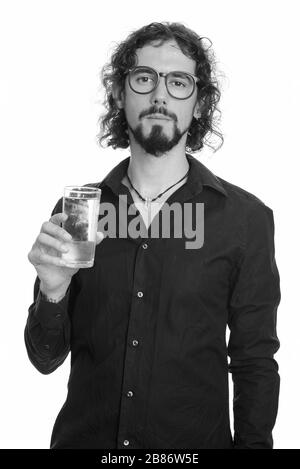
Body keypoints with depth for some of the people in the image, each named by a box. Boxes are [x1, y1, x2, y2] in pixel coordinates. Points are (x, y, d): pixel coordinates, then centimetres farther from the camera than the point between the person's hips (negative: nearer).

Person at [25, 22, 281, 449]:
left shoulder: (245, 218, -10)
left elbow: (255, 363, -5)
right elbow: (46, 358, -1)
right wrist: (53, 292, -19)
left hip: (194, 441, -1)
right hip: (83, 436, 2)